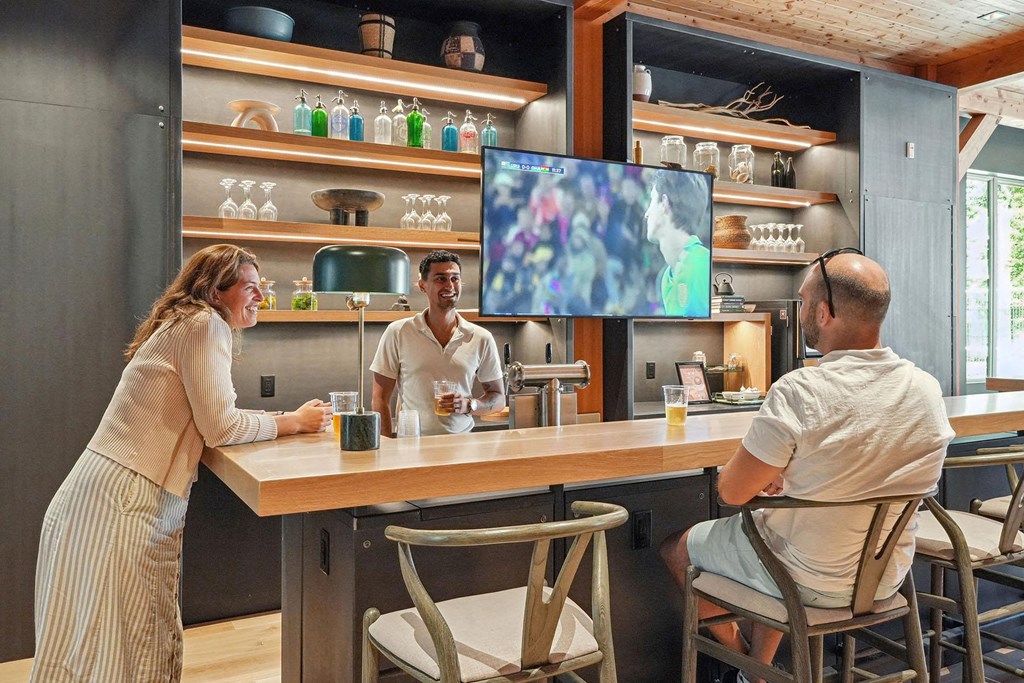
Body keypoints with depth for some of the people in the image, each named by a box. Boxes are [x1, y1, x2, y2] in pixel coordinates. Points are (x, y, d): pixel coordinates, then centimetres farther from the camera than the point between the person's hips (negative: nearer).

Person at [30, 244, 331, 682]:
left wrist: (288, 419, 11)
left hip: (110, 490, 9)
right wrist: (294, 421, -3)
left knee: (142, 638, 15)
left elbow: (206, 417, 17)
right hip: (124, 499, -9)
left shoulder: (182, 324, 18)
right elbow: (220, 428, -16)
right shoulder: (205, 323, -11)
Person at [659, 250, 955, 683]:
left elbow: (732, 492, -18)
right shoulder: (928, 389, -9)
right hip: (885, 580, 6)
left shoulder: (799, 392, -29)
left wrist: (769, 473, 4)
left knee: (676, 548, 16)